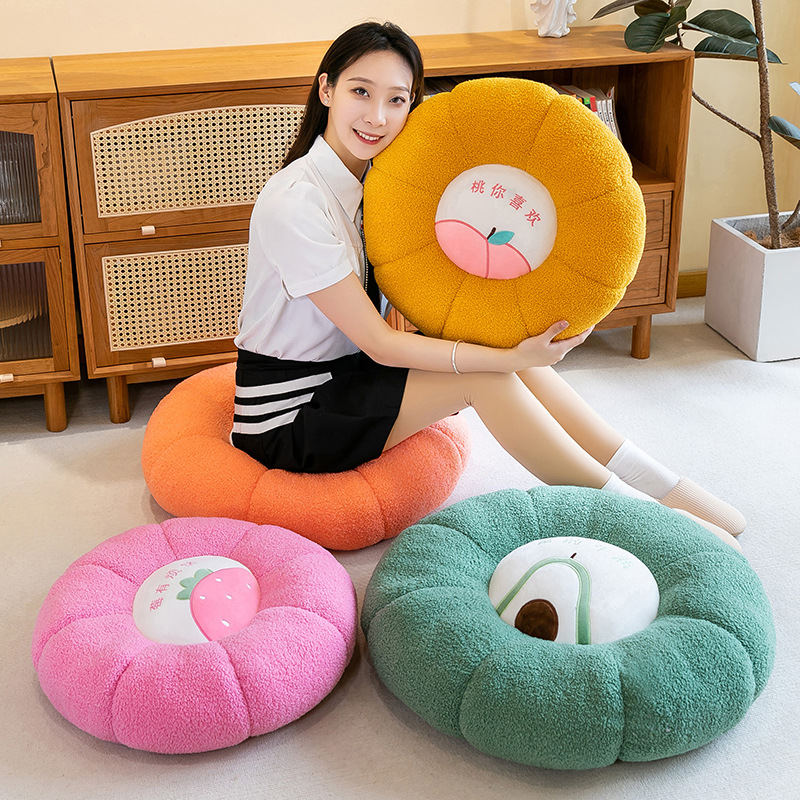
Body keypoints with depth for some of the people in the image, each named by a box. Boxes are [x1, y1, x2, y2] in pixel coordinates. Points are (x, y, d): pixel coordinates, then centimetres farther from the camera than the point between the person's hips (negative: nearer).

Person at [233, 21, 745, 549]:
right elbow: (379, 343, -23)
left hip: (348, 375, 7)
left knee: (497, 350, -12)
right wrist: (508, 358, -26)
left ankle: (661, 486, -5)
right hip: (288, 416, -7)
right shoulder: (295, 203, -23)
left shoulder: (374, 179, 2)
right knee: (487, 373, -20)